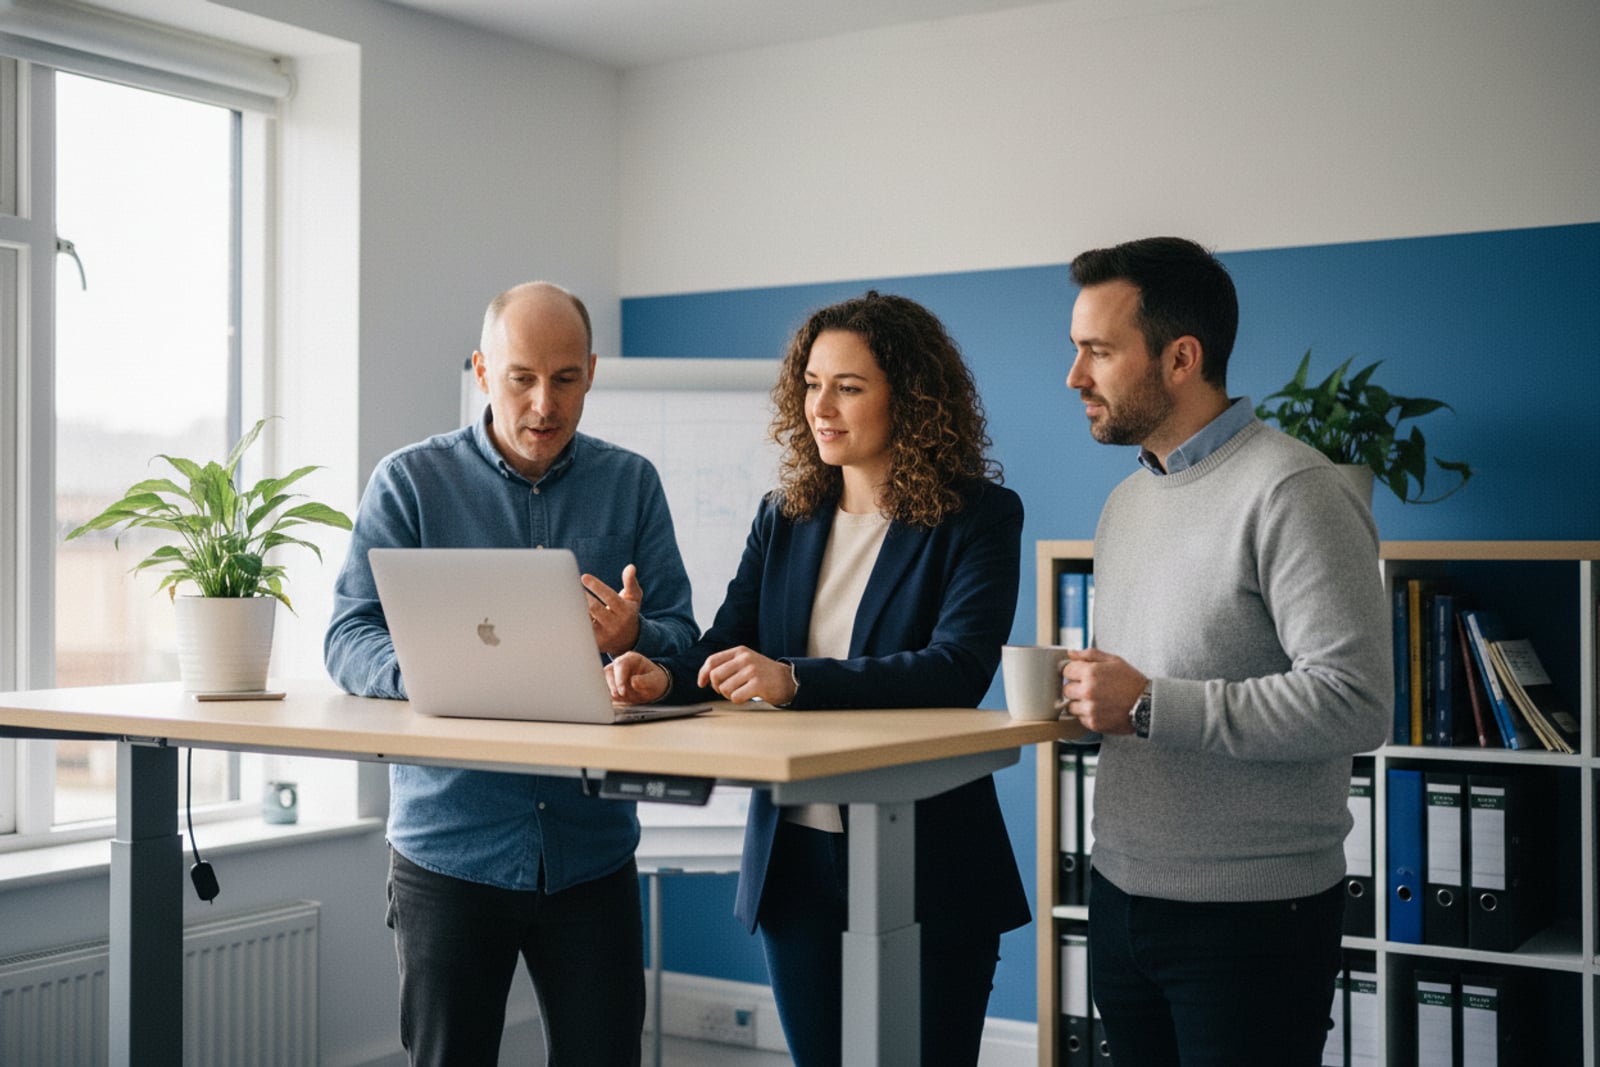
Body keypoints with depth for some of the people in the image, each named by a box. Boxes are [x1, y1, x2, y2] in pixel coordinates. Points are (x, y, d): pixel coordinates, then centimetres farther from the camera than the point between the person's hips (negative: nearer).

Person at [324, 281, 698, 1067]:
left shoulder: (632, 485, 8)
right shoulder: (410, 482, 1)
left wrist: (633, 636, -20)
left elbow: (682, 637, 3)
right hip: (450, 845, -1)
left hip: (591, 848, 2)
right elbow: (348, 638, -5)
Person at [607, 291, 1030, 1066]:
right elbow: (725, 648, 5)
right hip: (795, 857, 5)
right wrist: (663, 677, -19)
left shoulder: (979, 516, -8)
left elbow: (959, 669, -21)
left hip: (924, 865, -5)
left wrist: (796, 680, -33)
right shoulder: (785, 517, 8)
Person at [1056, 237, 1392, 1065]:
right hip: (1120, 895, 8)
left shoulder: (1290, 492, -14)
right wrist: (1084, 694, 0)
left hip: (1251, 912, -8)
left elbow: (1353, 702, -23)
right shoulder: (1125, 501, 13)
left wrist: (1148, 708, -21)